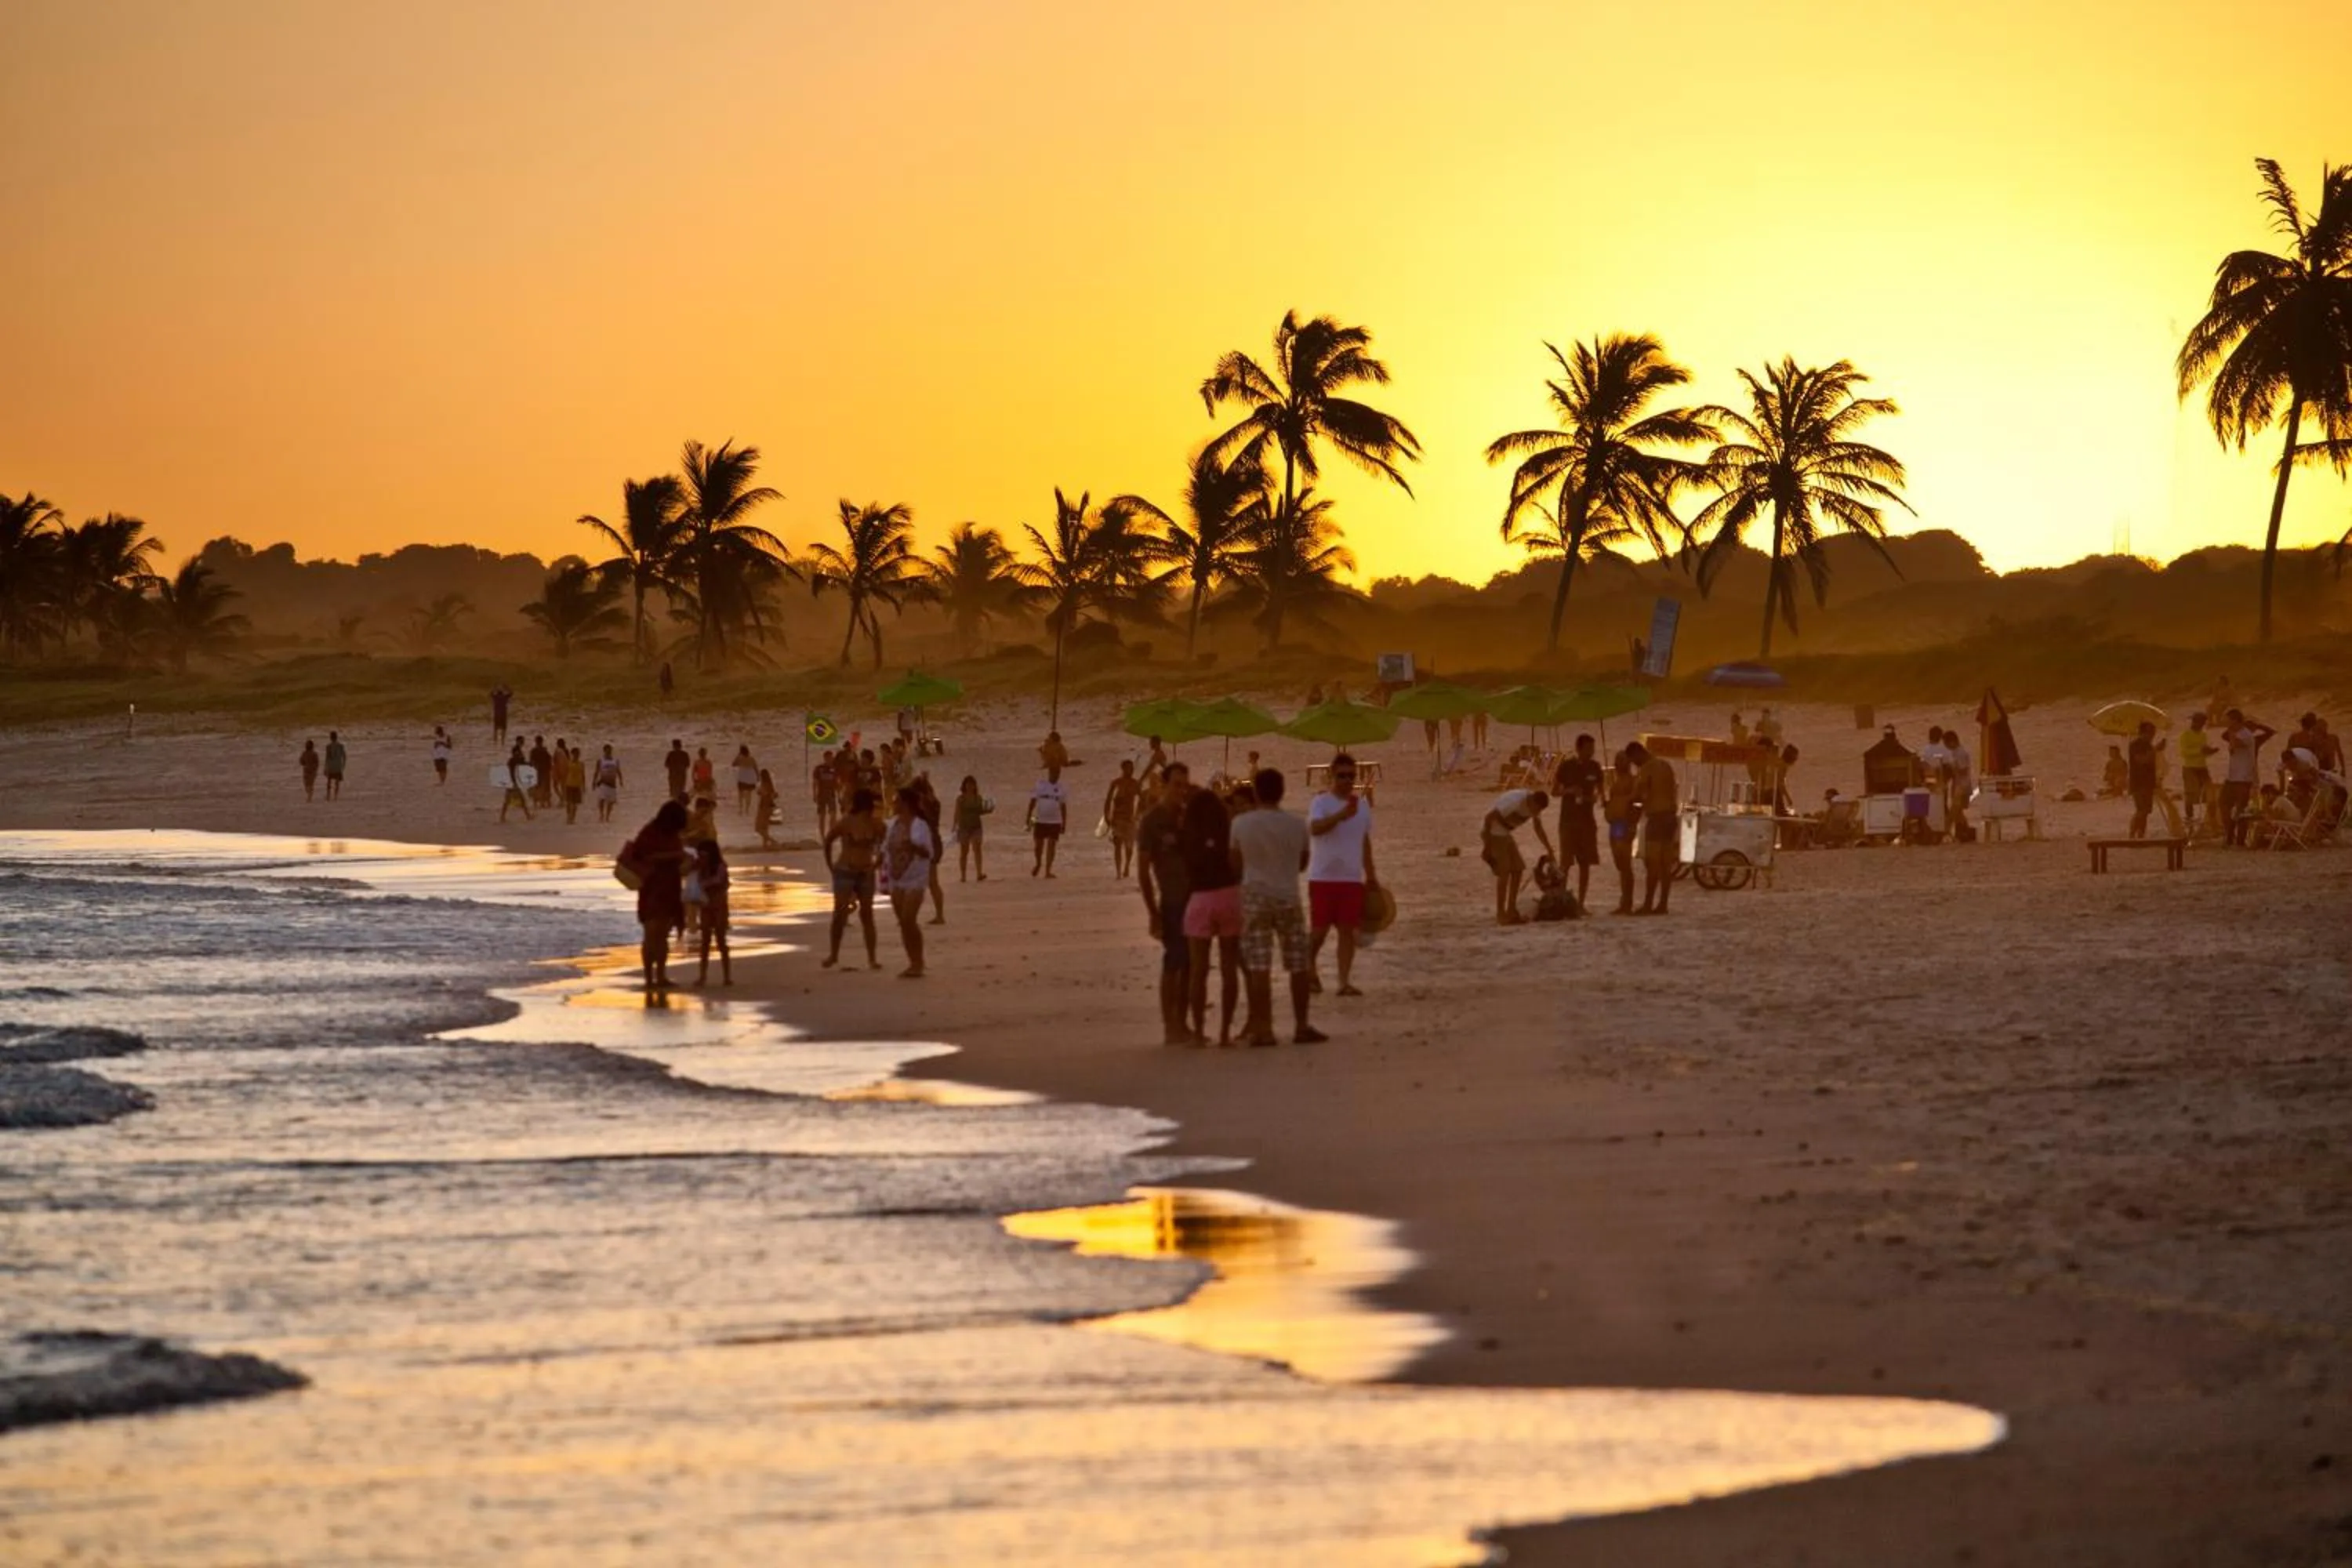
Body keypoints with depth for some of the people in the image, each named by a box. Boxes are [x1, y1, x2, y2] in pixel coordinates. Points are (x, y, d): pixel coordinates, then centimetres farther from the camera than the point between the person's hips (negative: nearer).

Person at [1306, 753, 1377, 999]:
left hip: (1352, 879, 4)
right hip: (1323, 877, -4)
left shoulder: (1363, 805, 11)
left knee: (1348, 930, 0)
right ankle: (1310, 967, 27)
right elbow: (1315, 828, -27)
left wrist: (1371, 875, 18)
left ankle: (1345, 982, 0)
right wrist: (1342, 815, -41)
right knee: (1320, 929, 0)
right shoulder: (1320, 803, -7)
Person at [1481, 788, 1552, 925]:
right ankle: (1501, 915, -10)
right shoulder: (1515, 801, -29)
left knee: (1518, 870, 4)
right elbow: (1490, 817, -26)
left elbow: (1539, 829, 13)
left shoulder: (1534, 806, -3)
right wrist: (1487, 845, -23)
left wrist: (1549, 850, 7)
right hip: (1493, 832, -8)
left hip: (1505, 834, 8)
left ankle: (1511, 912, 12)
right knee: (1504, 872, -13)